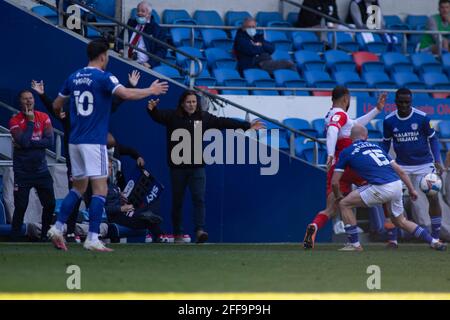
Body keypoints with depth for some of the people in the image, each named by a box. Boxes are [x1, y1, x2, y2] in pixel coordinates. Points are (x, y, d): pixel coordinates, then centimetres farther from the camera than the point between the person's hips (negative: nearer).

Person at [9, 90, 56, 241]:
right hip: (22, 171, -3)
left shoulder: (44, 118, 3)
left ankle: (45, 237, 14)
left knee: (50, 203, 1)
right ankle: (14, 239, 1)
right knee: (20, 206, -7)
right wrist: (30, 121, -15)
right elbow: (23, 142, -20)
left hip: (40, 168, 3)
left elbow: (50, 141, -9)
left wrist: (29, 143, -17)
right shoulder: (15, 121, -6)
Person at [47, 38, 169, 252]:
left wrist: (61, 116, 43)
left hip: (75, 141, 7)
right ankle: (92, 238, -11)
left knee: (78, 187, 18)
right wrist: (151, 91, -7)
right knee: (100, 189, -5)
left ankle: (57, 227, 9)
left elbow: (56, 106, 20)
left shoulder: (74, 78, 10)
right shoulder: (103, 78, -9)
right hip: (94, 142, -7)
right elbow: (126, 94, -23)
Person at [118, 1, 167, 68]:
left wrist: (150, 63, -16)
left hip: (142, 65, -4)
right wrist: (121, 49, 2)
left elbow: (161, 51, 0)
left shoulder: (158, 30, 5)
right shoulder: (131, 23, 20)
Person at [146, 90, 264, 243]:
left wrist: (247, 126, 9)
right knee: (177, 202, 5)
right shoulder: (172, 116, -2)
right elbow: (158, 116, -17)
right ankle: (177, 234, 14)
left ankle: (200, 230, -19)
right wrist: (152, 109, -41)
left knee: (199, 199, -11)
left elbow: (223, 122, 8)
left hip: (197, 167, 1)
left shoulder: (204, 117, 6)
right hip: (177, 166, -1)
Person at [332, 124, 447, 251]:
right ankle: (434, 242, 20)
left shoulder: (346, 152, 10)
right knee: (400, 221, 26)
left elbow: (335, 182, 10)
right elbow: (399, 170, 21)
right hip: (397, 184, 6)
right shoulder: (376, 147, 25)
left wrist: (338, 197, 28)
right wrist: (411, 189, 26)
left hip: (381, 188, -6)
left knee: (345, 204, 9)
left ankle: (354, 244, 7)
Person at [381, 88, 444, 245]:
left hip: (424, 164, -2)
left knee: (433, 197, -8)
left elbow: (432, 138, -1)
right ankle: (392, 237, -1)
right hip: (401, 166, 2)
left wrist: (437, 160, -11)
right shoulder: (389, 120, -4)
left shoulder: (422, 117, -11)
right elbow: (386, 143, 9)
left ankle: (435, 236, 7)